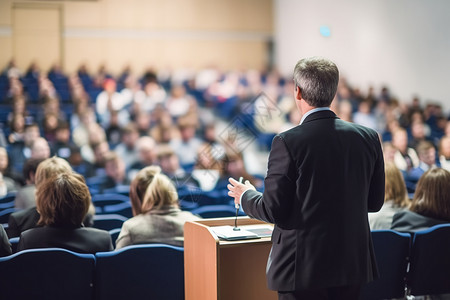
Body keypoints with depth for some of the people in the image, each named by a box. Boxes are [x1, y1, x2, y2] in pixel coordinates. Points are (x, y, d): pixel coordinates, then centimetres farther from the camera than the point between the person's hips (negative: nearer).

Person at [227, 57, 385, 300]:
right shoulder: (368, 137, 0)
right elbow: (374, 202, 8)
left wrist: (245, 196, 8)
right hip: (354, 266, 5)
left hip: (303, 268, -5)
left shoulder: (287, 142, -14)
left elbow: (273, 210, -12)